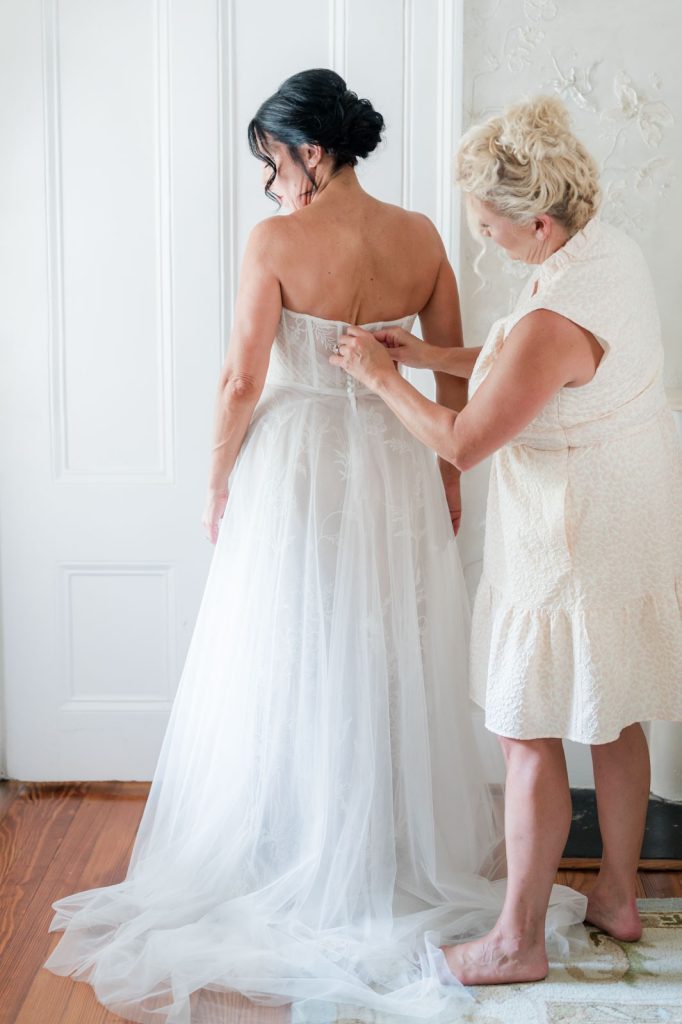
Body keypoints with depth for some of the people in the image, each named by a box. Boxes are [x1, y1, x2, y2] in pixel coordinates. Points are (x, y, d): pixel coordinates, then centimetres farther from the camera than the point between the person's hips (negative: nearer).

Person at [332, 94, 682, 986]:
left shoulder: (554, 318, -29)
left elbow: (463, 442, -19)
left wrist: (382, 378, -5)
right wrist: (433, 356, 10)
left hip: (571, 545, -10)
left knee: (530, 737, 4)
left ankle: (518, 942, 18)